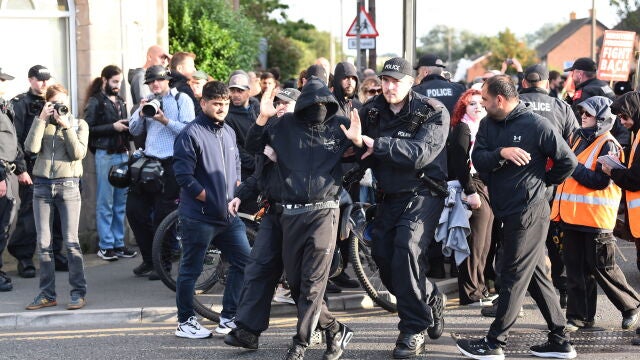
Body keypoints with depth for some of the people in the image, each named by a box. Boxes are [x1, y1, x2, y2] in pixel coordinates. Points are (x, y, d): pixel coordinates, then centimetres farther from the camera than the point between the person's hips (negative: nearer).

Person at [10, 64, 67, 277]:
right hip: (32, 170, -5)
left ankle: (55, 255, 16)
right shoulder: (20, 104, -1)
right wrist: (20, 169, -13)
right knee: (29, 214, -3)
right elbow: (15, 139, -7)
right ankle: (24, 259, 5)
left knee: (56, 214, 6)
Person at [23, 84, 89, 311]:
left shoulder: (78, 124, 7)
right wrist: (41, 119, -7)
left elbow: (78, 153, -8)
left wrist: (66, 126, -11)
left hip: (68, 185, -2)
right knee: (44, 243, 3)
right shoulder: (41, 124, 11)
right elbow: (31, 148, -6)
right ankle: (47, 294, 9)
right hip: (42, 185, 3)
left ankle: (78, 292, 0)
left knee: (71, 242, -5)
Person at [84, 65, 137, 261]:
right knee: (105, 203, -3)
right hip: (105, 155, -6)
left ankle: (118, 243, 14)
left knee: (121, 201, 8)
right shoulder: (95, 102, -2)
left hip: (122, 154, 7)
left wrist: (128, 126, 2)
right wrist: (112, 127, -15)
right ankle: (105, 246, 2)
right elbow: (88, 128, -10)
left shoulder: (120, 102, 17)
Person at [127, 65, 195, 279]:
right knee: (135, 209, 5)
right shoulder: (148, 101, 15)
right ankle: (148, 259, 19)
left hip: (171, 165, -6)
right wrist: (141, 113, -6)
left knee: (163, 217, -3)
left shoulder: (182, 100, -1)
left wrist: (165, 120, -19)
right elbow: (134, 130, 11)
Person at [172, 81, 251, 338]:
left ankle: (228, 317, 18)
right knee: (191, 270, 2)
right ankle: (185, 322, 16)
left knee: (244, 261, 7)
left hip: (229, 215, 7)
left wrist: (236, 195, 10)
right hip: (199, 217, -7)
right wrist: (210, 199, -14)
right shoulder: (191, 134, -11)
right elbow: (183, 175, -17)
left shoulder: (229, 133, 13)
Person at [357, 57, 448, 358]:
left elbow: (421, 153, -26)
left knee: (407, 249, -24)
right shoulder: (371, 111, 2)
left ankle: (414, 330, -13)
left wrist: (377, 144, -32)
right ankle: (431, 300, 32)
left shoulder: (433, 113, -11)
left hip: (422, 195, -6)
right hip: (389, 195, 6)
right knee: (382, 254, 6)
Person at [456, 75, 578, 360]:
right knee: (535, 277, 12)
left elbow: (568, 161, -8)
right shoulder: (488, 124, 8)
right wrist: (501, 153, -22)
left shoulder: (536, 125, -12)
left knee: (513, 278, -1)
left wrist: (543, 180, 3)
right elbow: (478, 159, -5)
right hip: (506, 212, 8)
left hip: (528, 213, -8)